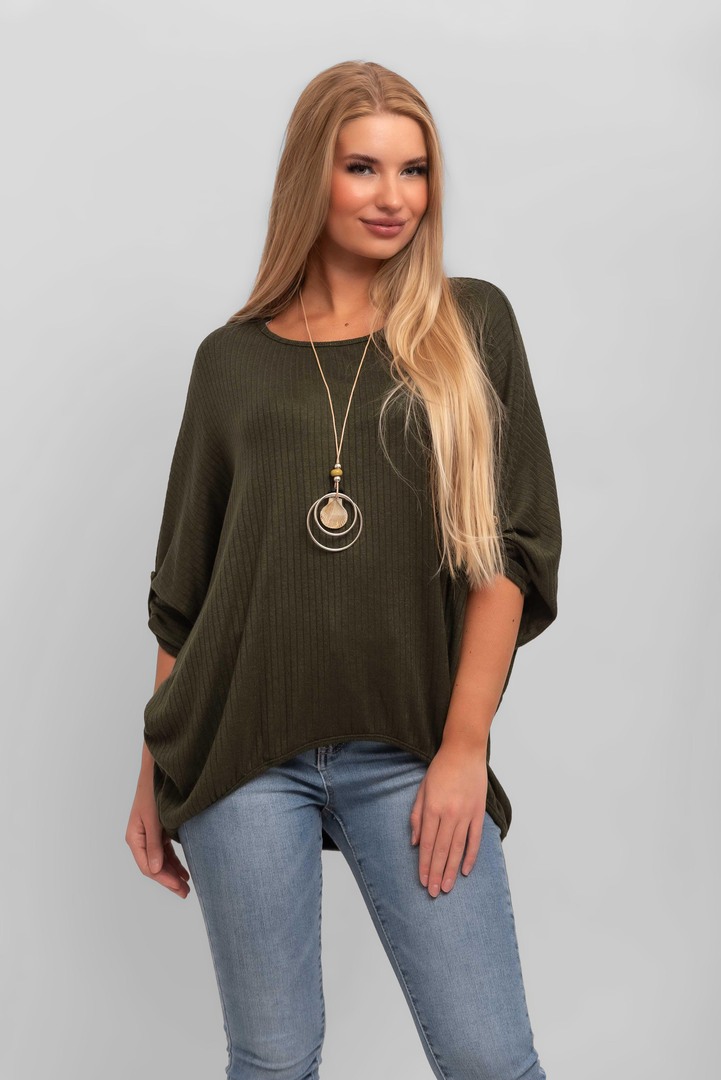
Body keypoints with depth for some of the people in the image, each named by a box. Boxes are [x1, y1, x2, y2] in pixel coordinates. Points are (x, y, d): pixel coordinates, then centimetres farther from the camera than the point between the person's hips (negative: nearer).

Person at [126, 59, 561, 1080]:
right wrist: (154, 775, 12)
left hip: (409, 754, 0)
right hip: (243, 751, 1)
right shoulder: (232, 358, 9)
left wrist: (465, 745, -7)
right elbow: (183, 584, 12)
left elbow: (514, 543, 0)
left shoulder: (471, 325, 6)